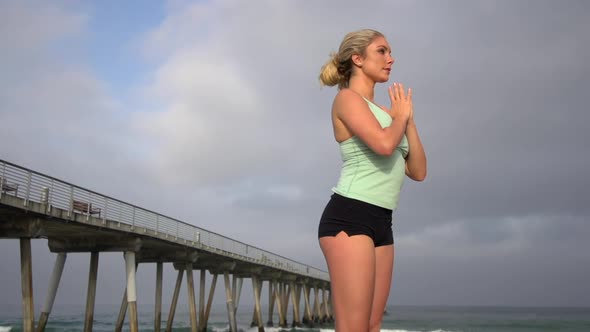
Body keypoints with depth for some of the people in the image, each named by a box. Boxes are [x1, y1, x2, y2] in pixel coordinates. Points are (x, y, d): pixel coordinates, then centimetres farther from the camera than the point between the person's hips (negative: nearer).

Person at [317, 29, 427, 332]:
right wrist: (400, 117, 0)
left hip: (381, 222, 9)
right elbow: (384, 144, -21)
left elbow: (418, 171, 17)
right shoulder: (347, 98, -3)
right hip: (349, 218, -9)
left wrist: (408, 119, 10)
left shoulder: (383, 112, 22)